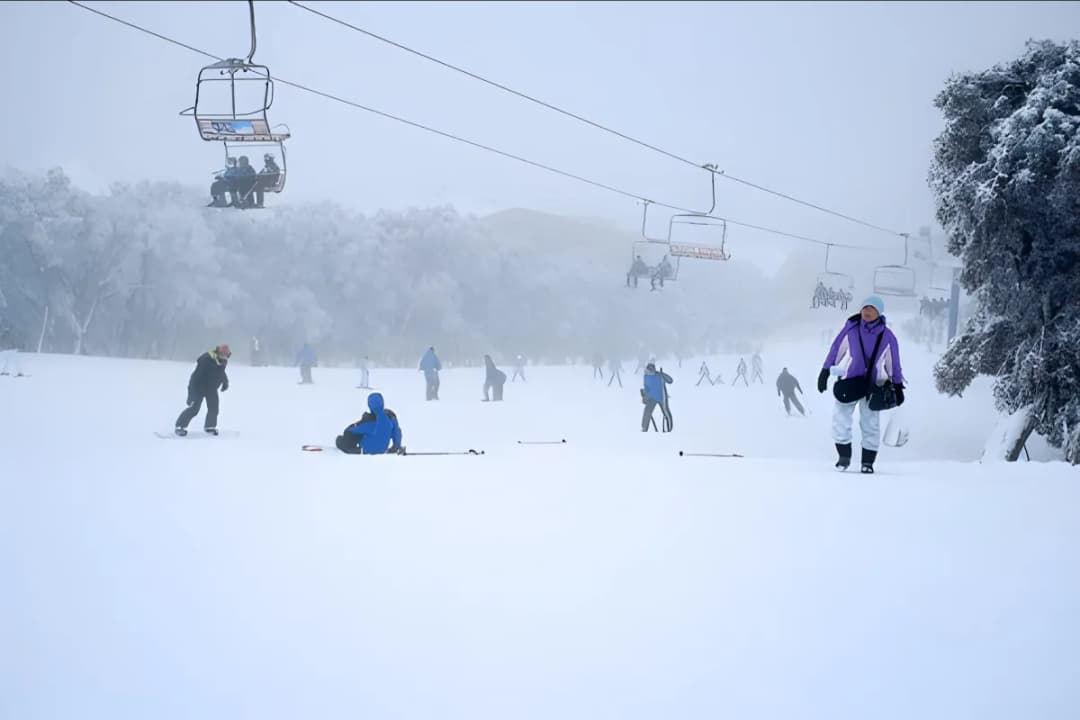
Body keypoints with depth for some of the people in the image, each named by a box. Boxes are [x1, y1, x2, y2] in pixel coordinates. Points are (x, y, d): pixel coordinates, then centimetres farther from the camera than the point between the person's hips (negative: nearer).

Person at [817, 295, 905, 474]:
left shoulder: (887, 337, -5)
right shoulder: (851, 330, -5)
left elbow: (893, 362, 5)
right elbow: (836, 350, 4)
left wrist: (898, 387, 8)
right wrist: (825, 372, 5)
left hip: (873, 385, 0)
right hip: (850, 382, 0)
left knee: (870, 424, 1)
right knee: (840, 417, -6)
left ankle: (868, 460, 12)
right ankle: (844, 455, 9)